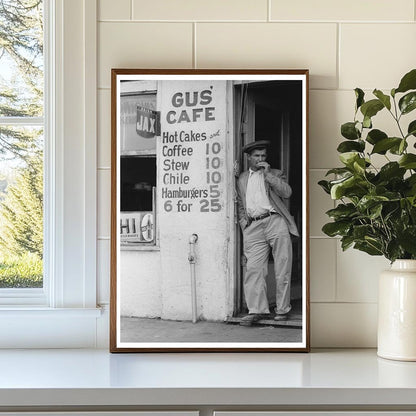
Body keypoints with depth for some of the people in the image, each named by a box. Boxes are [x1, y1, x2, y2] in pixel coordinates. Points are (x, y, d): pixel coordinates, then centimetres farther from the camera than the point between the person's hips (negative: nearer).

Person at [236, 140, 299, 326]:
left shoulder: (275, 174, 15)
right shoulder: (242, 179, 22)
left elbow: (287, 192, -3)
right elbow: (240, 204, 27)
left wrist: (268, 173, -6)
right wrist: (243, 220, 9)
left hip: (275, 222, -2)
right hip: (253, 227, 2)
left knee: (282, 269, -2)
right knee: (253, 269, -8)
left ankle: (282, 309, 7)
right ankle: (257, 310, -5)